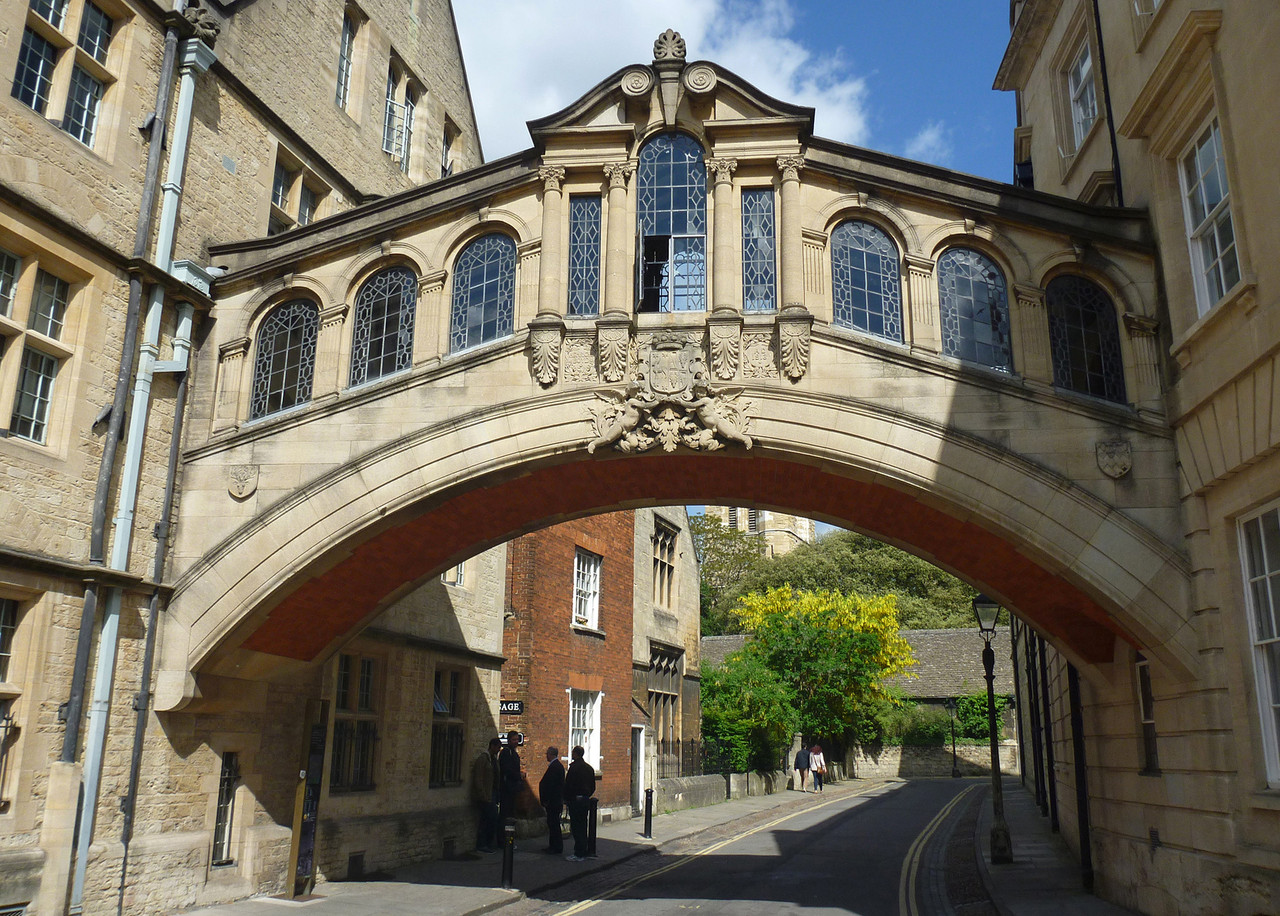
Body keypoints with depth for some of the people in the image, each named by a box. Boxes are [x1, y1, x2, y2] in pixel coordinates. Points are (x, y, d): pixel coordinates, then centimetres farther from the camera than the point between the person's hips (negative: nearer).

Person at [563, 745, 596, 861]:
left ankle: (579, 855, -3)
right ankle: (582, 853, 17)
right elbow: (593, 787, 14)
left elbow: (568, 785, -14)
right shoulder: (589, 768, 11)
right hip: (586, 799, 8)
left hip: (575, 800, -8)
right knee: (582, 827, 13)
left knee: (576, 827, -3)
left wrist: (566, 798, -1)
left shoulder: (574, 767, -13)